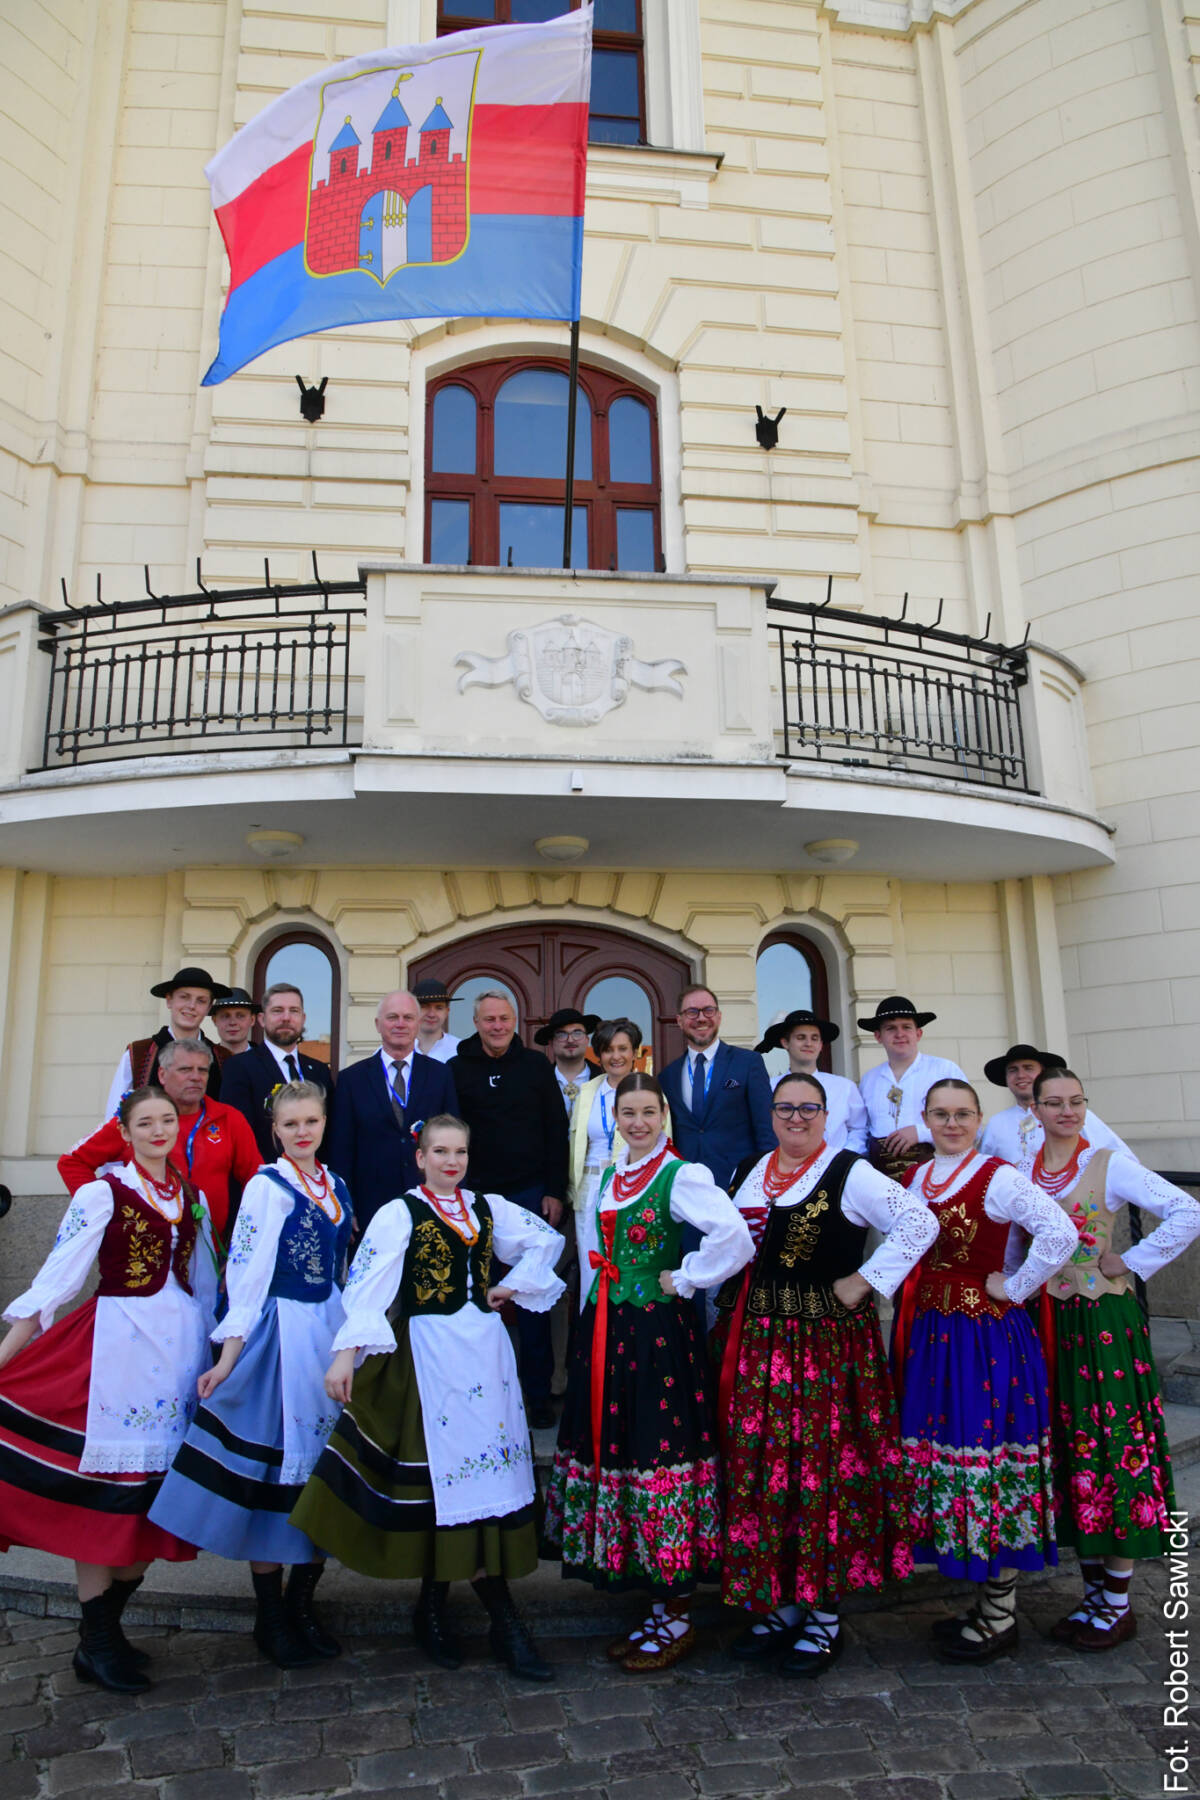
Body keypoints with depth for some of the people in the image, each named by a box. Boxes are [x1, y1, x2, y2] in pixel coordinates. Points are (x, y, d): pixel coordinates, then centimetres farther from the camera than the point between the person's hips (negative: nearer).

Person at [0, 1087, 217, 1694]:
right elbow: (55, 1279, -8)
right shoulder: (101, 1194, -5)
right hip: (118, 1344, -5)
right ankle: (95, 1645, 16)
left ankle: (108, 1628, 26)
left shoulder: (193, 1199, 10)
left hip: (181, 1346, 5)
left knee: (157, 1492, 9)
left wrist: (215, 1356, 15)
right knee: (104, 1487, -1)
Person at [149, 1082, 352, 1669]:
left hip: (331, 1330, 6)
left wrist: (350, 1339, 15)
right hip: (281, 1330, -6)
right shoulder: (268, 1185, -11)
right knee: (274, 1465, 2)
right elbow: (246, 1270, -14)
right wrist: (229, 1356, -17)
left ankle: (302, 1607, 25)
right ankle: (270, 1619, 19)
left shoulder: (335, 1185, 8)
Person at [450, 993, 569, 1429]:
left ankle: (538, 1394, 14)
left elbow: (557, 1130, 5)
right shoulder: (457, 1070, 2)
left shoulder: (536, 1065, 5)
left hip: (530, 1194, 0)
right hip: (475, 1197, 0)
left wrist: (555, 1191, 0)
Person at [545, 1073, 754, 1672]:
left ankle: (677, 1621, 15)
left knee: (659, 1451, -2)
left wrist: (683, 1280, -15)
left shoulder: (681, 1175, -12)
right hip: (605, 1329, 8)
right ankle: (657, 1608, 27)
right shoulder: (609, 1175, 12)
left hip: (658, 1329, -8)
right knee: (608, 1447, 11)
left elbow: (735, 1238, -26)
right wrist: (594, 1321, 17)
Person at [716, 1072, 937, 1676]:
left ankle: (824, 1615, 16)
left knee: (821, 1464, 0)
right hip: (754, 1345, 6)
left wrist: (865, 1282, -14)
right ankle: (781, 1604, 26)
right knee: (759, 1463, 10)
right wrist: (728, 1317, 13)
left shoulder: (849, 1174, -8)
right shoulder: (753, 1173, 11)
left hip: (824, 1342, -6)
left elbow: (920, 1222, -15)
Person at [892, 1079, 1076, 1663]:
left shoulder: (998, 1178, -12)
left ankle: (1000, 1617, 16)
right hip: (927, 1337, 7)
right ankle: (985, 1603, 29)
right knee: (938, 1451, 12)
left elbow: (1060, 1235, -22)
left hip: (985, 1338, -7)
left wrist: (1013, 1287, -15)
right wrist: (909, 1302, 11)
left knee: (986, 1453, 0)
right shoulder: (910, 1179, 9)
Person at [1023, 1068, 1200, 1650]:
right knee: (1070, 1448, 11)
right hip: (1045, 1320, 5)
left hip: (1105, 1321, -4)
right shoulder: (1019, 1172, 6)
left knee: (1114, 1447, 0)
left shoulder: (1110, 1165, -7)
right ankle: (1093, 1596, 25)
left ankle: (1118, 1605, 14)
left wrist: (1132, 1262, -12)